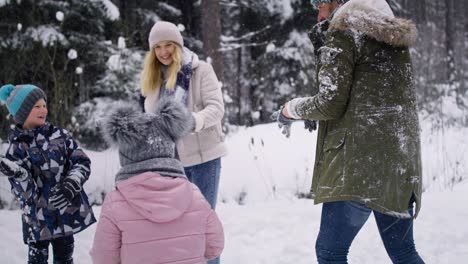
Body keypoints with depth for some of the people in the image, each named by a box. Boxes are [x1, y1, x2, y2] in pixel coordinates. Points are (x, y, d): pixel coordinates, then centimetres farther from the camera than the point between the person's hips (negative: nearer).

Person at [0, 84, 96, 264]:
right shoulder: (16, 149, -5)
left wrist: (70, 186, -20)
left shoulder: (59, 134, 3)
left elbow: (82, 162, -1)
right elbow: (27, 194, -13)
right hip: (39, 220, -3)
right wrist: (19, 174, -34)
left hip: (69, 213, 3)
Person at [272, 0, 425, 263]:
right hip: (402, 157, 8)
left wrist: (292, 108, 9)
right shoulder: (395, 36, 18)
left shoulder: (343, 34, -4)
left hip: (360, 157, -8)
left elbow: (330, 104, -10)